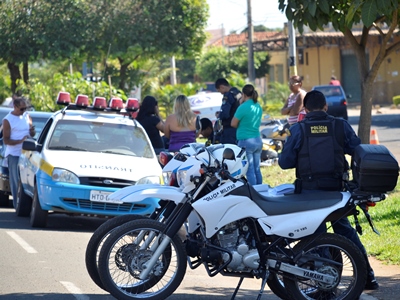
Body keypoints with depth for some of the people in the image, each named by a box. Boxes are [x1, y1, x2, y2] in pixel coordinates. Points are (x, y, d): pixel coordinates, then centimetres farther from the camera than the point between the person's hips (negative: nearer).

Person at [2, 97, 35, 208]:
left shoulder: (27, 116, 10)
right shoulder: (8, 120, -7)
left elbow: (32, 135, 19)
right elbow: (5, 140, -10)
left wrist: (32, 131, -6)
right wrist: (20, 141, -23)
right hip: (14, 154, -5)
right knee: (16, 181, -3)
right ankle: (17, 205, 0)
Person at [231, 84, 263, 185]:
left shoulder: (243, 107, -14)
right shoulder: (258, 107, 8)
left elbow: (233, 124, -9)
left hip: (246, 141, -7)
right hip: (258, 141, 7)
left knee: (250, 170, -5)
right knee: (257, 169, 12)